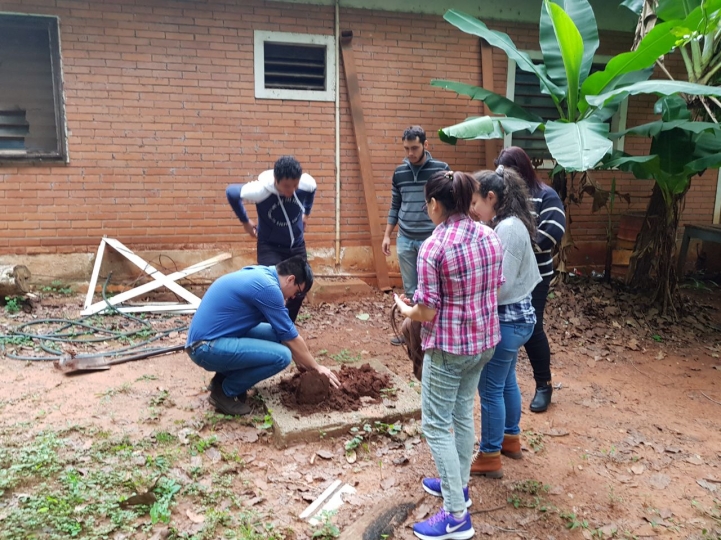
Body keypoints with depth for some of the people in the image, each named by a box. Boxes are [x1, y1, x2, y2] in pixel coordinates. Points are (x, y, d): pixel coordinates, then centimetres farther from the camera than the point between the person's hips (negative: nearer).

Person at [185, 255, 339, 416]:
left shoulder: (260, 275, 11)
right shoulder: (267, 287, -18)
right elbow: (291, 338, -10)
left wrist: (300, 361, 25)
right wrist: (316, 367, 4)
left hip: (211, 337, 10)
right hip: (207, 347, -10)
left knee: (277, 335, 8)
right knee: (281, 356, -18)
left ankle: (226, 376, 14)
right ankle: (224, 391, 0)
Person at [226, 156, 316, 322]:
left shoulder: (307, 183, -23)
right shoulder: (260, 189, -31)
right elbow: (231, 192, -10)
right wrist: (245, 221, -2)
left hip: (297, 246, 4)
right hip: (270, 247, -4)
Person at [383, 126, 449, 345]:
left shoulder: (441, 169, -5)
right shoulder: (399, 172, 6)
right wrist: (387, 235, 10)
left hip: (432, 240, -3)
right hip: (405, 240, 4)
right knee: (410, 290, 11)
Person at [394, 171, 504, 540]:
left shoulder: (433, 247, -21)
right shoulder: (490, 237, 0)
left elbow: (426, 312, -19)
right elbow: (494, 289, 8)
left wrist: (403, 308, 2)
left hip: (448, 347, -8)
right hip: (484, 341, 8)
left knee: (436, 426, 6)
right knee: (463, 413, 23)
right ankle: (458, 484, 40)